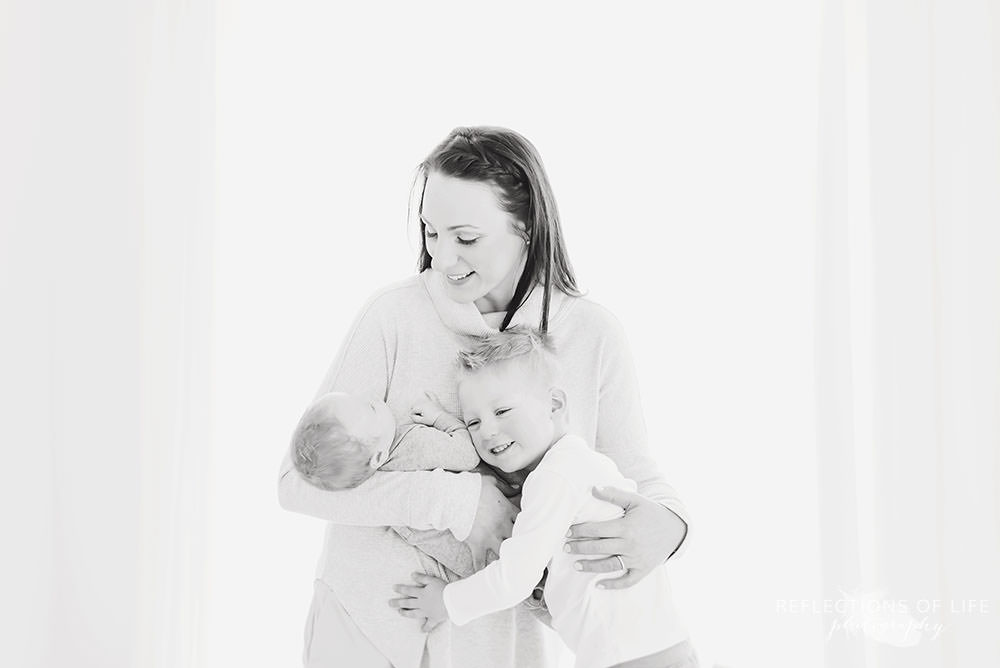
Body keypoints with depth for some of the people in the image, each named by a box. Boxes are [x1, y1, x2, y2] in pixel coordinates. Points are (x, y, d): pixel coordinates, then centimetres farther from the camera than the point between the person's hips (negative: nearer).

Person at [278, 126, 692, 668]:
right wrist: (456, 498, -24)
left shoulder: (592, 337, -8)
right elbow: (299, 480, -13)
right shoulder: (396, 314, -12)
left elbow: (636, 478, 2)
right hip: (367, 624, -1)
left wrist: (664, 526, -23)